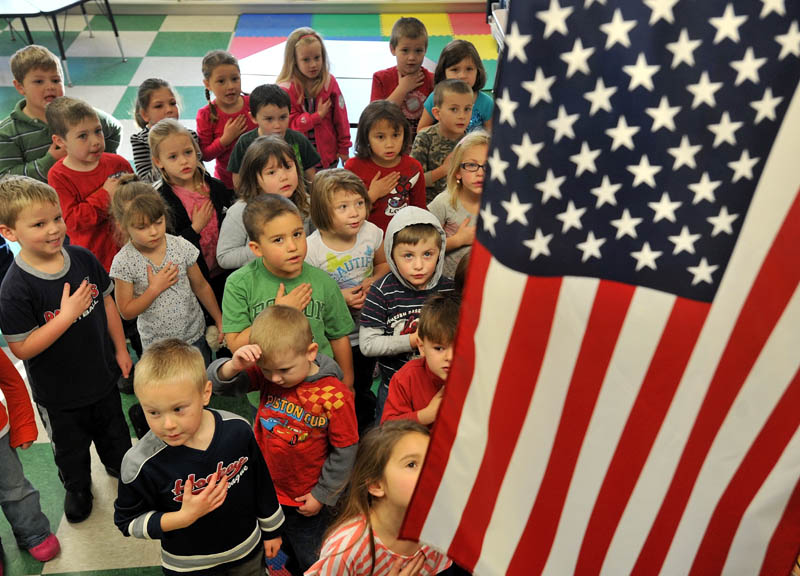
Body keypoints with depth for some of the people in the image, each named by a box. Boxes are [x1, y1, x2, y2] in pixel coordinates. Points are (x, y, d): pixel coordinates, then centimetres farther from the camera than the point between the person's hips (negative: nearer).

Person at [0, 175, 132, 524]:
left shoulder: (83, 259, -13)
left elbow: (107, 302, 1)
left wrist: (120, 350, 4)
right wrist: (67, 315, -33)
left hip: (102, 374, 4)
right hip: (59, 393, -4)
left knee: (114, 431, 28)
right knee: (70, 448, 22)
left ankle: (120, 466, 57)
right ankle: (77, 488, 50)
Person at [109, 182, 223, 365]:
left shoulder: (181, 246, -9)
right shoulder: (124, 262, -15)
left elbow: (201, 287, 4)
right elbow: (126, 312, -10)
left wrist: (220, 322, 8)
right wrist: (154, 289, -22)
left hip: (195, 336, 2)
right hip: (157, 346, -2)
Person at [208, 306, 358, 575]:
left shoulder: (334, 396, -26)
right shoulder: (266, 375, -15)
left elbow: (344, 451, -17)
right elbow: (217, 381, -11)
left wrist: (322, 495, -8)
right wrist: (234, 365, -34)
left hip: (304, 502, -4)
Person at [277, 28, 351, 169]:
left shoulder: (329, 83, -4)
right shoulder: (285, 88, -10)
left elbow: (340, 117, 1)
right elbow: (288, 124, -14)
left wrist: (344, 148, 4)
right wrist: (318, 116, -19)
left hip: (328, 156, 1)